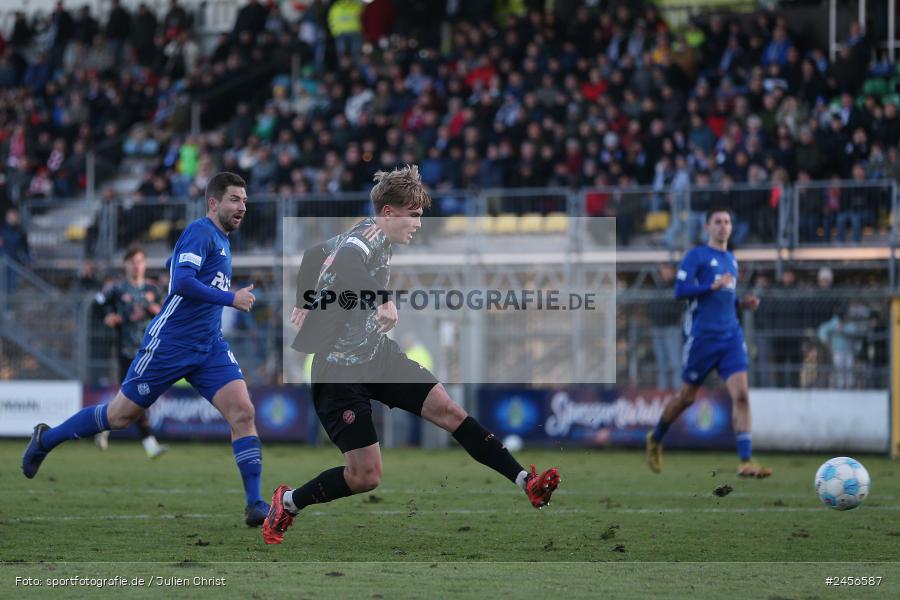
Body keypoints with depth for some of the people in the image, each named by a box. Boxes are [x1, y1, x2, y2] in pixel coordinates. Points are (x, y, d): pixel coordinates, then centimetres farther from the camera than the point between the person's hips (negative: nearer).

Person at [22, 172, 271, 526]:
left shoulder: (220, 241, 14)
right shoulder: (200, 232, -14)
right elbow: (181, 282, -28)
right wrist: (231, 298, -25)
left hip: (210, 348, 8)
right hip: (168, 345, -7)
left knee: (242, 411, -13)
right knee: (121, 415, 5)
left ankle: (255, 504, -14)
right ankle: (45, 439, 28)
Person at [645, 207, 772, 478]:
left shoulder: (731, 260, 18)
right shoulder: (696, 256, -3)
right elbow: (680, 290, -13)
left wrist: (743, 303, 9)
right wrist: (713, 286, -21)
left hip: (731, 335, 5)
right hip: (702, 335, -5)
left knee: (741, 395, -12)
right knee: (687, 397, 7)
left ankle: (746, 461, -15)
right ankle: (656, 439, 33)